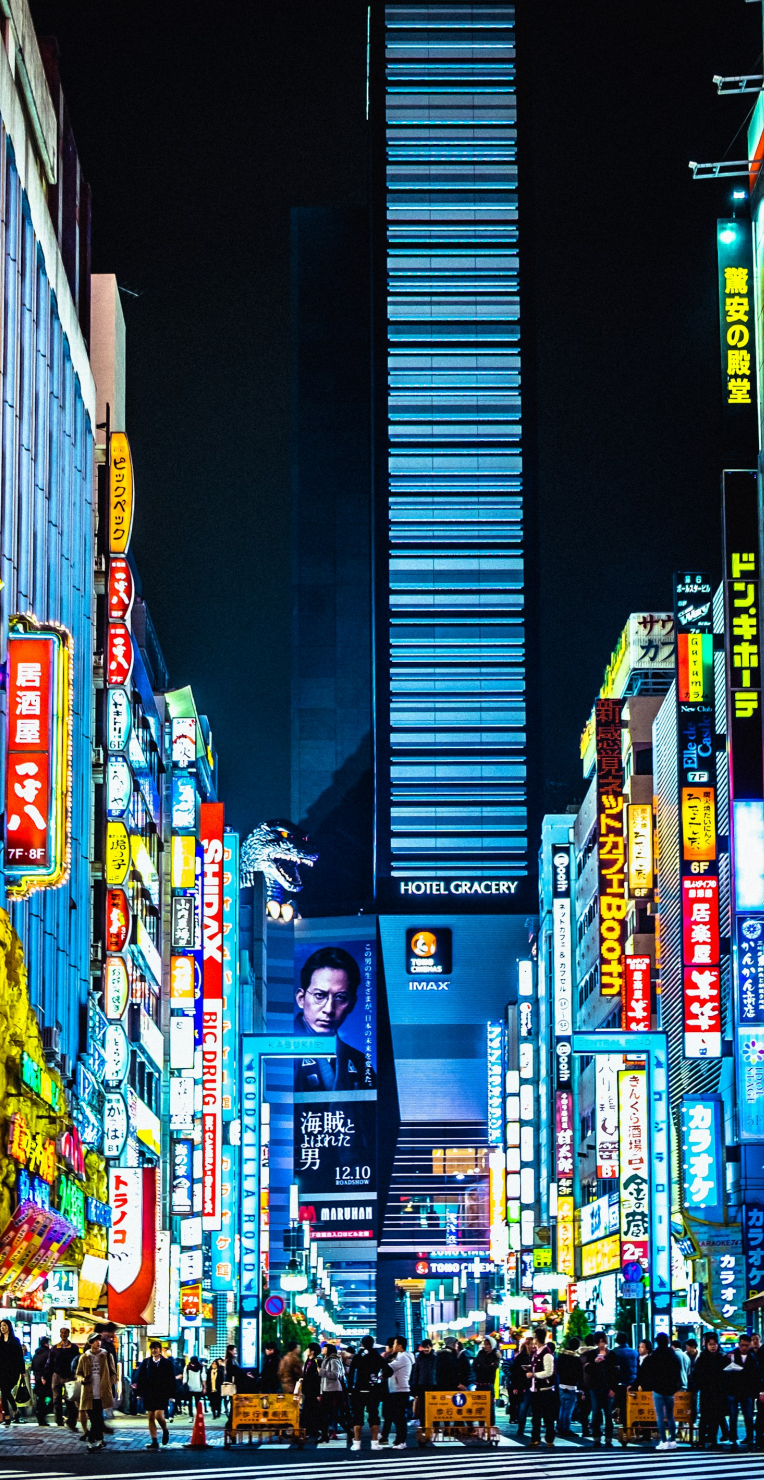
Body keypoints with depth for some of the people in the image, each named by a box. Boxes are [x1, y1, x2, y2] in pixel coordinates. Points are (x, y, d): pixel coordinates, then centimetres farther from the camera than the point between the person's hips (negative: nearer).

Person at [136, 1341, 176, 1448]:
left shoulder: (167, 1363, 2)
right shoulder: (146, 1363, 6)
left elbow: (171, 1380, 2)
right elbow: (140, 1378, 8)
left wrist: (171, 1395, -3)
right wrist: (140, 1393, 2)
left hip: (162, 1394, -3)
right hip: (149, 1394, 3)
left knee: (159, 1415, -15)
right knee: (151, 1418, 2)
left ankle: (165, 1430, 16)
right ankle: (154, 1442, 7)